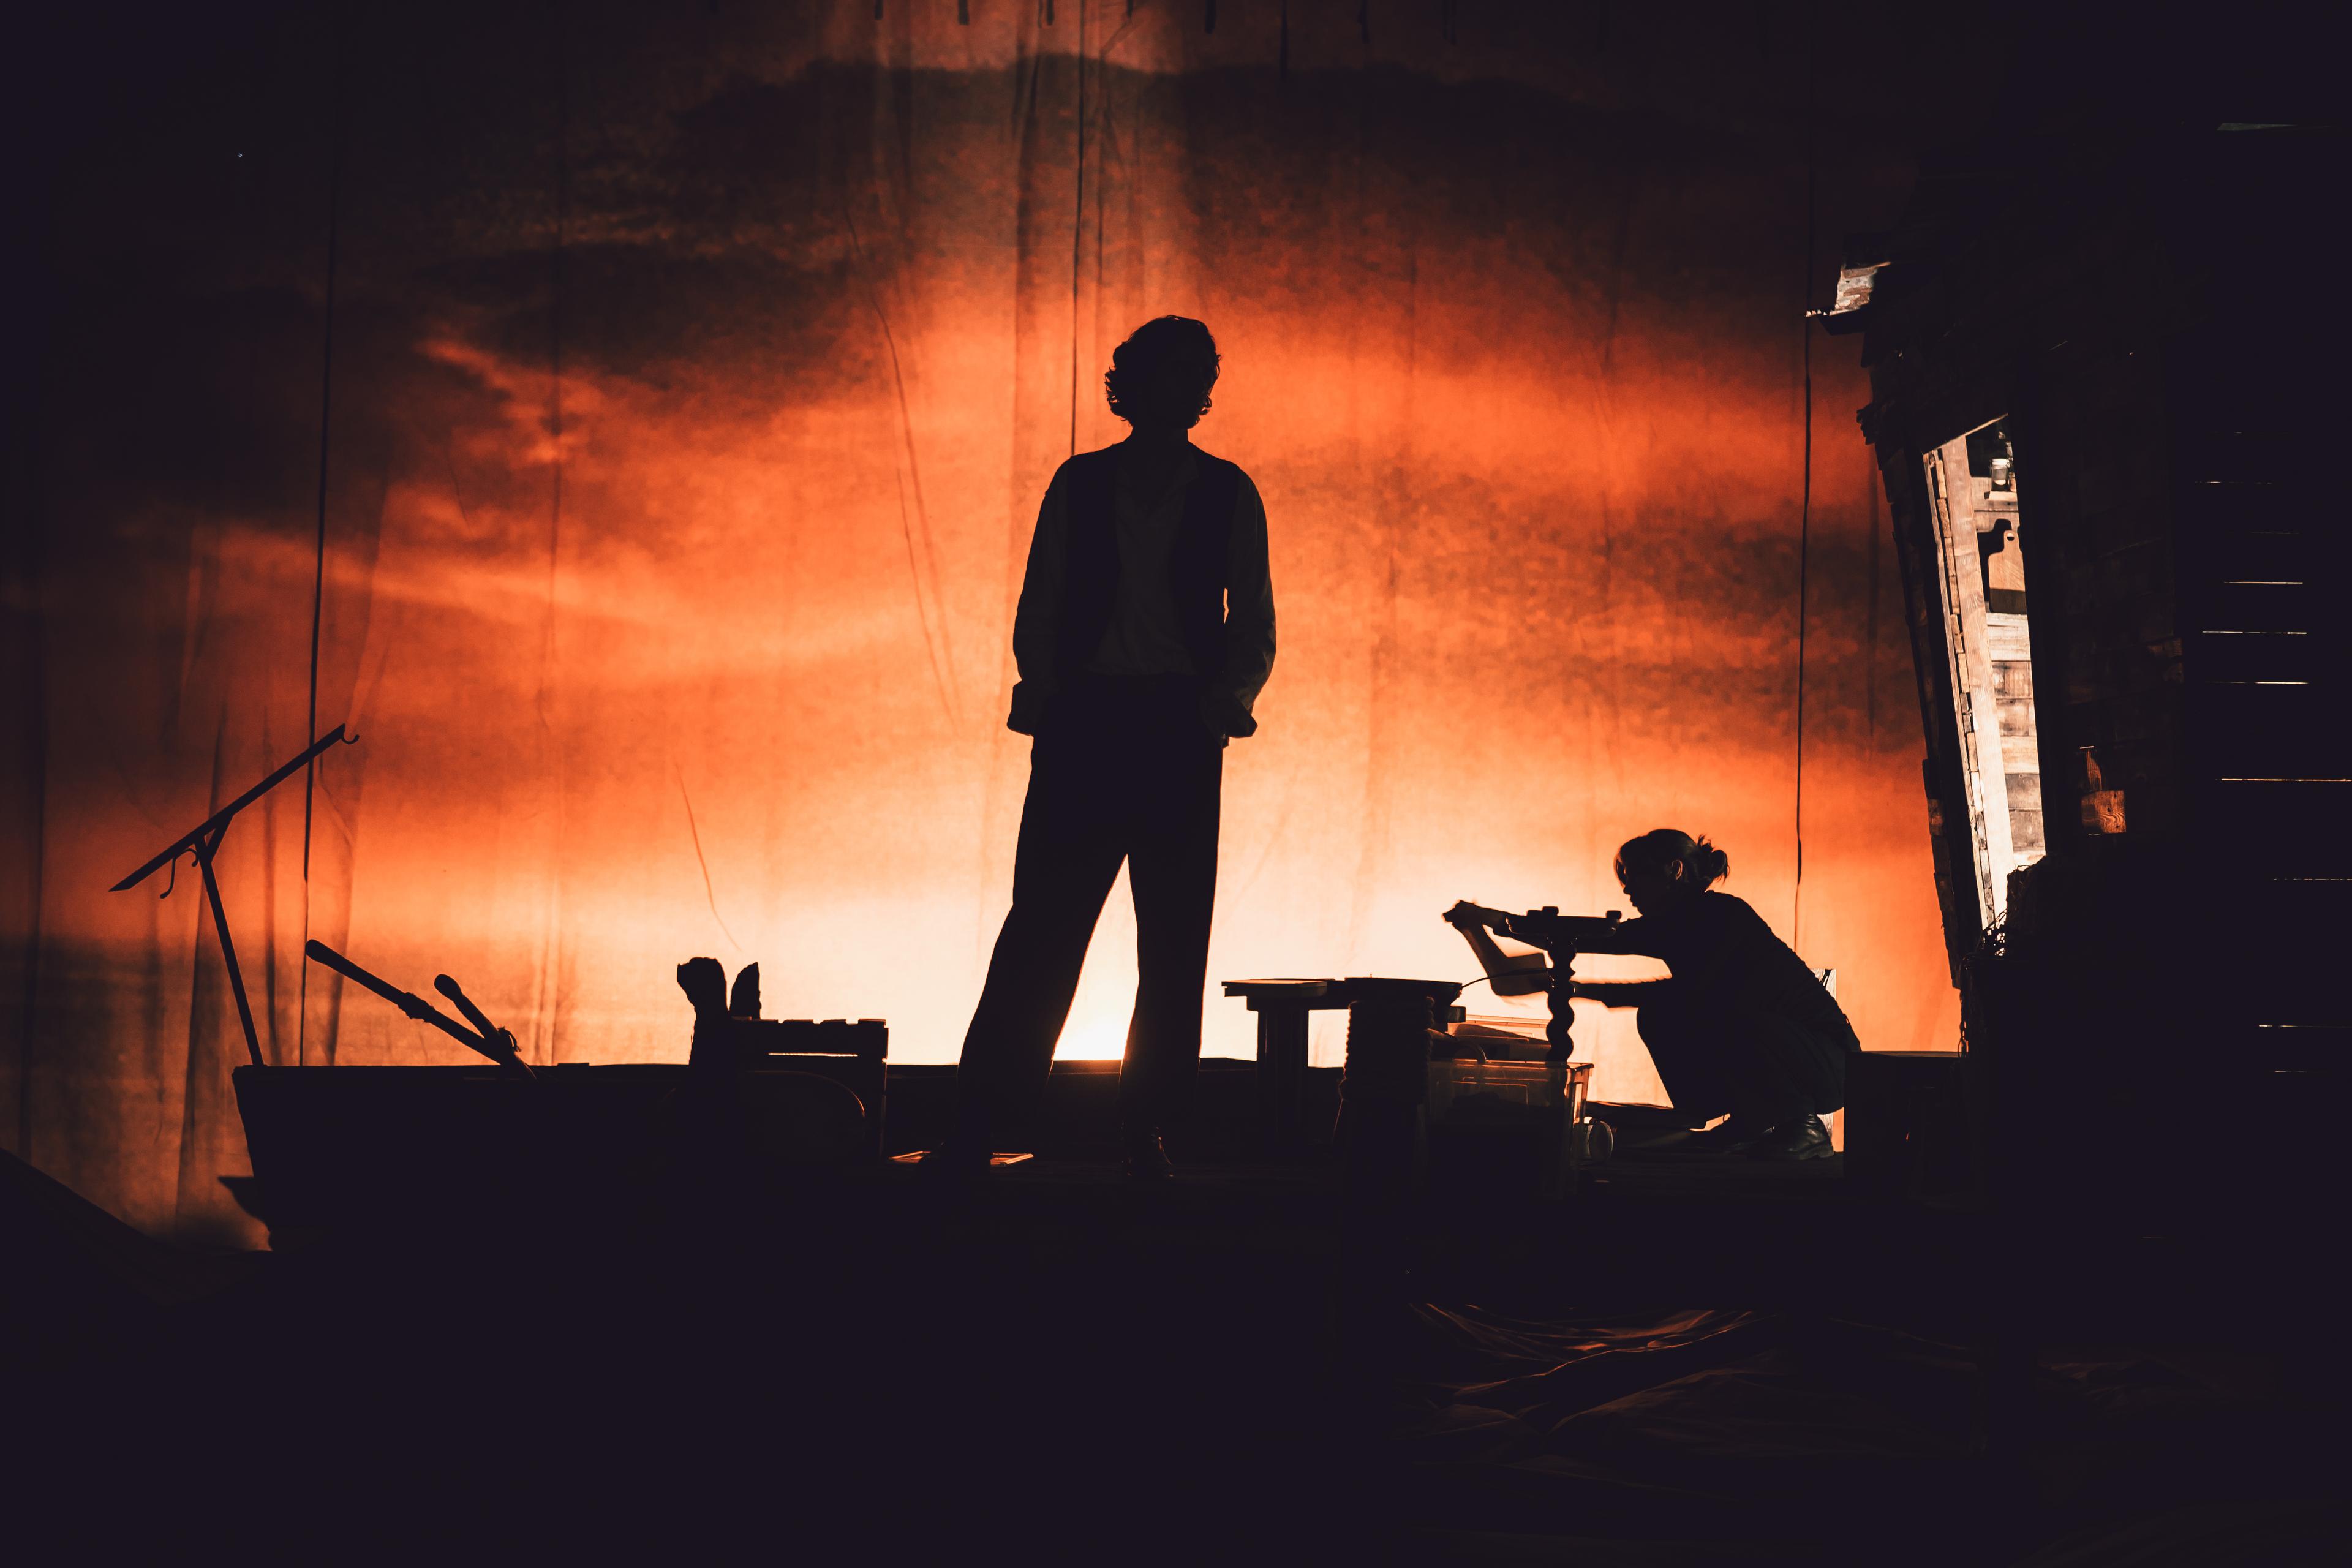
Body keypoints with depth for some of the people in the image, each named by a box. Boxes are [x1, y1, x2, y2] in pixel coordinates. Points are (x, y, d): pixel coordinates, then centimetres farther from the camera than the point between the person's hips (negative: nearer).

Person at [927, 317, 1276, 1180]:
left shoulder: (1228, 494, 10)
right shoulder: (1079, 484, 11)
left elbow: (1253, 632, 8)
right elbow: (1037, 613, 10)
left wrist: (1223, 704, -8)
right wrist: (1047, 701, -4)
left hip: (1181, 729, 1)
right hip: (1083, 722, -1)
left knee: (1175, 938, 0)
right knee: (1042, 923, -6)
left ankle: (1146, 1133, 8)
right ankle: (978, 1125, -3)